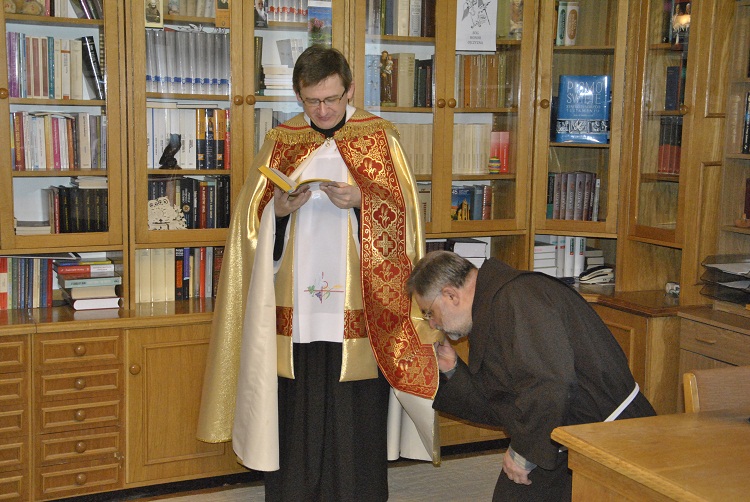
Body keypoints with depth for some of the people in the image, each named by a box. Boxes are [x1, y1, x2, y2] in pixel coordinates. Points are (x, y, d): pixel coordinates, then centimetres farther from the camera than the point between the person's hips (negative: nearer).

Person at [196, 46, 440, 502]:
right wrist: (279, 208, -12)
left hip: (359, 311, -2)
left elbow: (403, 214, -1)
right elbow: (251, 221, 8)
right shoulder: (281, 141, 9)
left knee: (357, 418, 2)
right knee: (294, 416, 6)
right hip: (294, 309, 2)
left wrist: (361, 201, -18)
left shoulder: (380, 137, 4)